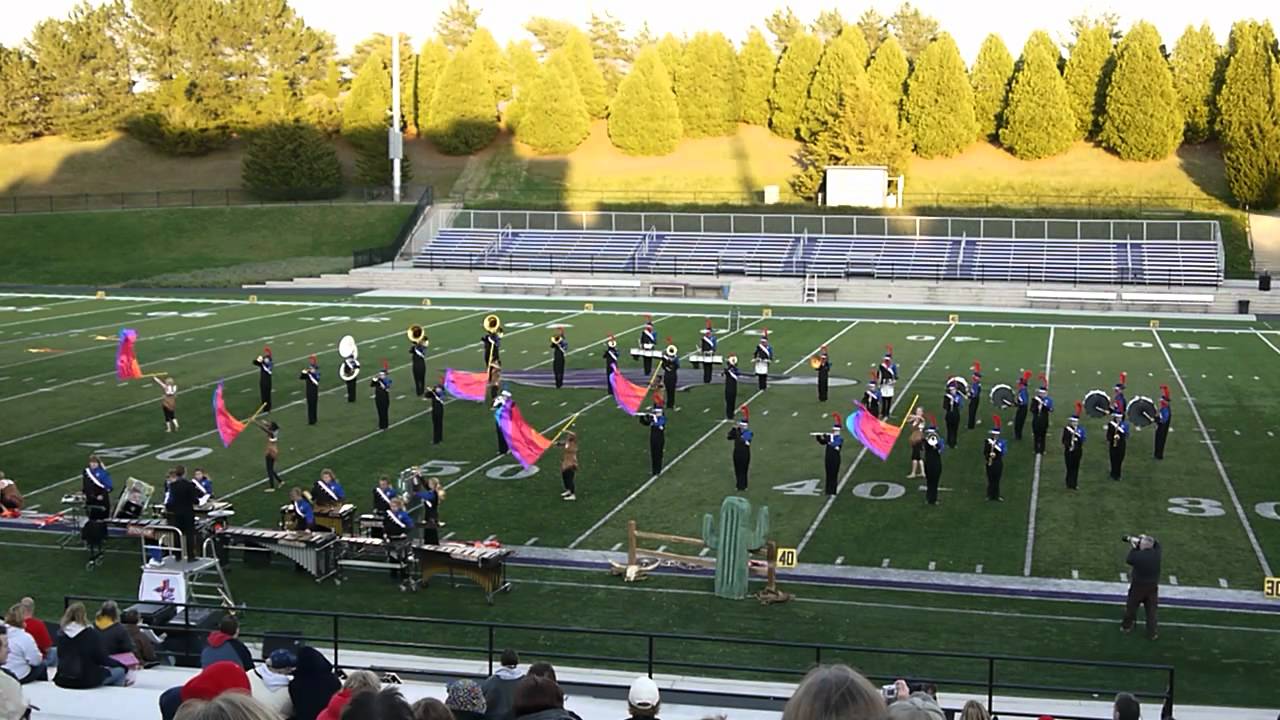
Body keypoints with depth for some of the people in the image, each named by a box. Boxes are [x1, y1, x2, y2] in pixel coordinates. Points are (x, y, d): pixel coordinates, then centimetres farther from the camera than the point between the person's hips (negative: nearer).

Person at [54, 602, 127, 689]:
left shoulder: (61, 634, 0)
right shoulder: (91, 633, -14)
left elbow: (60, 657, 13)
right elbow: (100, 658, -10)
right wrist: (122, 665, 4)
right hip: (88, 681, -6)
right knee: (120, 671, 16)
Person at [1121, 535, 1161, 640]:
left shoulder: (1137, 555, -26)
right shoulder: (1156, 554, -18)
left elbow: (1128, 560, -4)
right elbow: (1157, 543, 4)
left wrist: (1133, 548, 4)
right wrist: (1145, 538, 5)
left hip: (1138, 586, -2)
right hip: (1152, 587, 2)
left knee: (1131, 607, 19)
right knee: (1151, 610, 13)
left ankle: (1126, 626, 36)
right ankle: (1152, 632, 18)